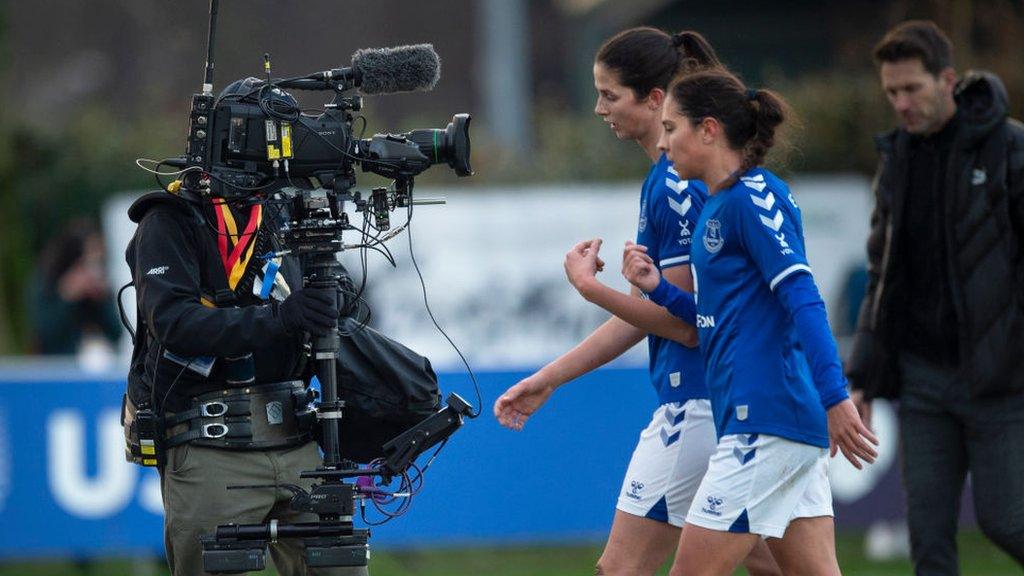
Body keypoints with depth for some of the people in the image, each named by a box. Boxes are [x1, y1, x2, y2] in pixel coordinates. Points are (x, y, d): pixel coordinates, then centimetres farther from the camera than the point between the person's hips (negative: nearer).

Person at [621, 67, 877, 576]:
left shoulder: (753, 197, -10)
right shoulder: (716, 206, 19)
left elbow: (803, 300, -19)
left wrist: (834, 398, -27)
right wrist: (657, 289, 10)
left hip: (766, 422, -10)